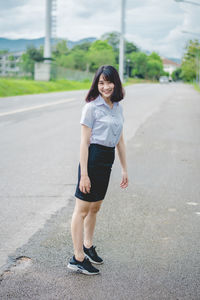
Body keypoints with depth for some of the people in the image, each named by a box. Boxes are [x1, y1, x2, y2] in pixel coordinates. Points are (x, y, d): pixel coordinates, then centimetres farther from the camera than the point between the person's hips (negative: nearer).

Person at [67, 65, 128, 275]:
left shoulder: (117, 107, 10)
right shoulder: (92, 107, -11)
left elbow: (120, 140, 16)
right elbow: (84, 142, -13)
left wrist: (124, 169, 16)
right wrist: (84, 174, -16)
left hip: (107, 161, 7)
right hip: (92, 158, -7)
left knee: (95, 207, 19)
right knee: (82, 209, 0)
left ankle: (87, 246, 36)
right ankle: (78, 258, 7)